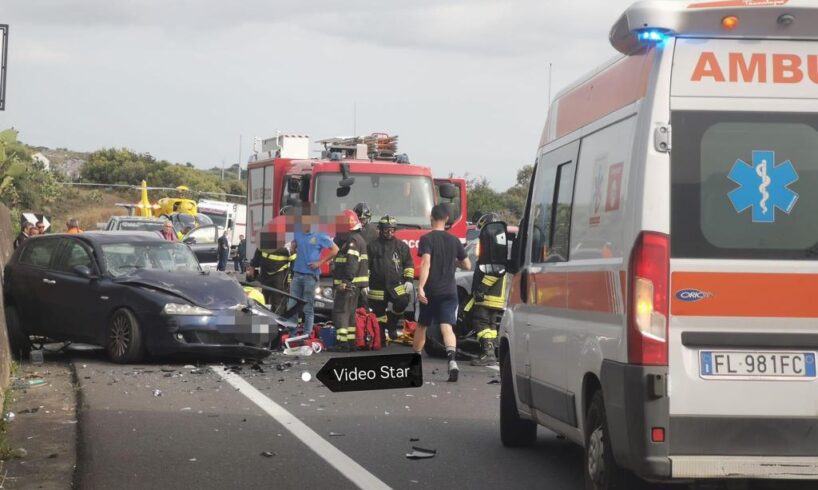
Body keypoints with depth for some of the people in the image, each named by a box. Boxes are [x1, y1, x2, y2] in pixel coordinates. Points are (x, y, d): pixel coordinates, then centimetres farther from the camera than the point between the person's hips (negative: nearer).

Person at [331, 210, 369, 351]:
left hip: (348, 283, -11)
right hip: (354, 284, 11)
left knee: (340, 311, -9)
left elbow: (352, 262, -26)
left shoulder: (353, 240, -14)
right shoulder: (359, 239, 20)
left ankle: (342, 342, -12)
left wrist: (346, 280, -29)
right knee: (350, 312, 15)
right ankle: (351, 342, 18)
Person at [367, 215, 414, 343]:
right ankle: (381, 337, 13)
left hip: (396, 285, 1)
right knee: (379, 313, 2)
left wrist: (408, 280, 2)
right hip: (378, 287, 0)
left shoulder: (401, 246, 9)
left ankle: (392, 324, 2)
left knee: (402, 302, -22)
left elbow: (409, 264, 13)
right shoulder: (372, 246, 4)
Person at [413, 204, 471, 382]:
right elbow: (467, 265, 12)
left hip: (430, 291, -2)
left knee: (422, 326, 15)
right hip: (449, 291, 2)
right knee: (447, 327, -8)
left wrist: (420, 287, -26)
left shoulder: (427, 239, -6)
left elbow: (426, 263, -20)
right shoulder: (454, 240, 7)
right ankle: (452, 359, -32)